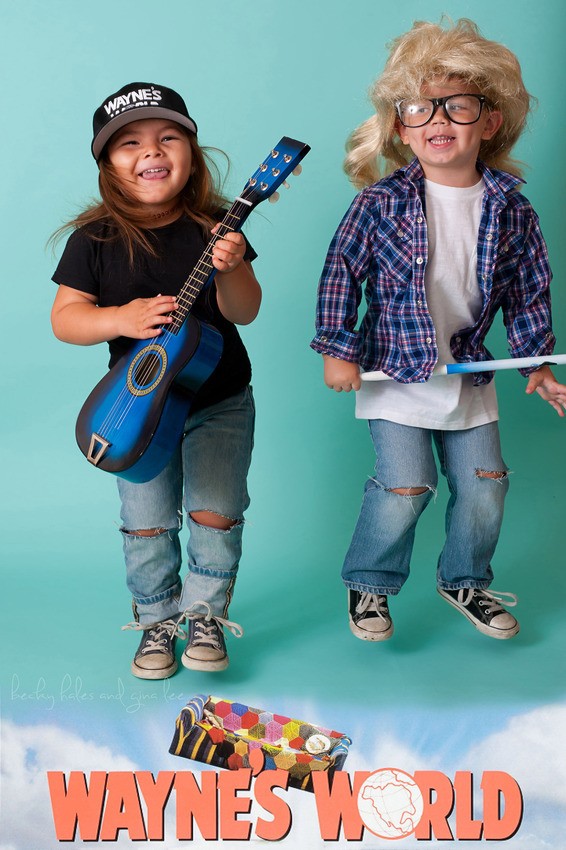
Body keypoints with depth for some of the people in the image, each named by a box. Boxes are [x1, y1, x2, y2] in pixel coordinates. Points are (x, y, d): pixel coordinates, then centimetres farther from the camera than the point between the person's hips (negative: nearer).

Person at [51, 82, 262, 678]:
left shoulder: (213, 228, -7)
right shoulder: (95, 239, -8)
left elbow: (245, 313, -9)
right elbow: (64, 317, -9)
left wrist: (230, 269, -29)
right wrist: (121, 319, -26)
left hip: (220, 403, 0)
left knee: (215, 512, 0)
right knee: (147, 523, 7)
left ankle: (205, 617, 21)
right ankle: (157, 622, 27)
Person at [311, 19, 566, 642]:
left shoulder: (510, 209, -2)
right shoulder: (383, 201, -11)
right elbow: (341, 270, -6)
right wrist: (338, 349, -9)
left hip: (469, 370, 4)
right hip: (395, 371, -4)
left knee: (483, 485, 9)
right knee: (405, 486, -9)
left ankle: (464, 581, 34)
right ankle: (368, 585, 16)